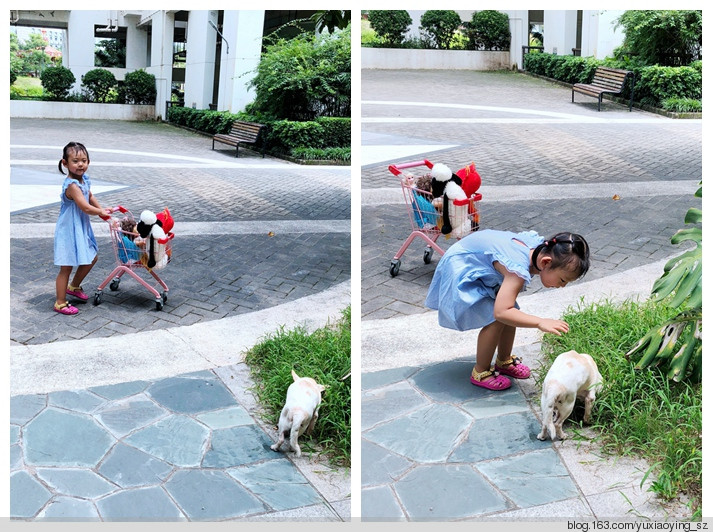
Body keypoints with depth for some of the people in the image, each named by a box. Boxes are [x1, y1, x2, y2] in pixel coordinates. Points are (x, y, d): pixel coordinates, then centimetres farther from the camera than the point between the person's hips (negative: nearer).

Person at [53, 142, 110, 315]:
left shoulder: (84, 180, 2)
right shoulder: (72, 185, -27)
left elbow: (90, 197, 21)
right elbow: (86, 208, -25)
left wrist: (102, 210, 10)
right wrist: (101, 212, -8)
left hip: (82, 228, 9)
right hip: (69, 230, -9)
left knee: (91, 258, 22)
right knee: (67, 267, -1)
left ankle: (74, 287, 42)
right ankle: (60, 303, 10)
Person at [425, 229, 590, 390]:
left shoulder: (540, 246, -13)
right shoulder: (519, 270, -40)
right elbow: (501, 312, -48)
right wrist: (541, 322, -49)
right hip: (461, 271, -9)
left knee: (512, 311, 5)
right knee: (495, 321, -17)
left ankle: (504, 361, 27)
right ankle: (480, 373, 1)